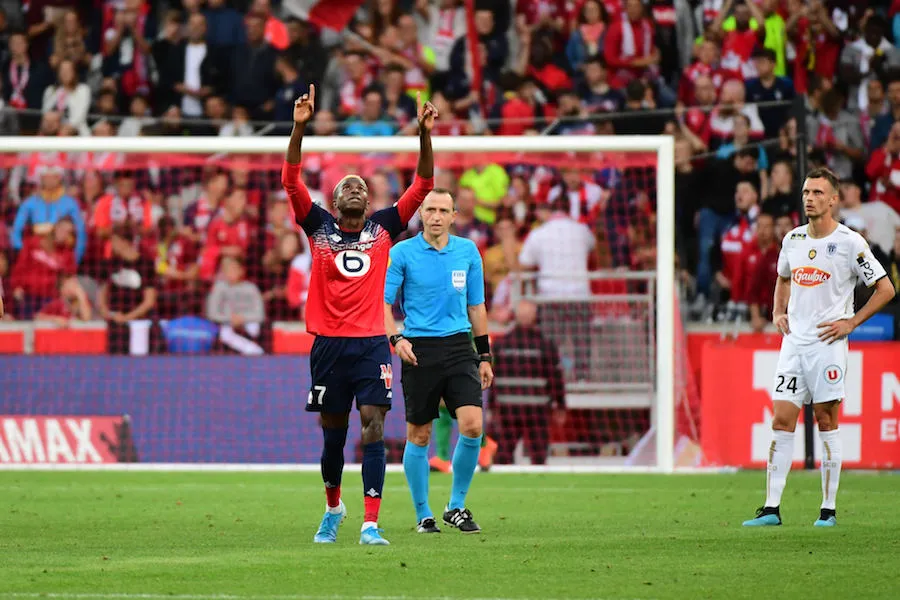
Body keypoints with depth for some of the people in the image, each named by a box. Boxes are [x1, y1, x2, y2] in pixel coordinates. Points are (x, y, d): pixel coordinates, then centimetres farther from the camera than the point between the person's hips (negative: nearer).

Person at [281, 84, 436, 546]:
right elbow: (291, 180, -5)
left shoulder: (383, 227, 8)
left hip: (371, 343, 0)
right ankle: (333, 508, 34)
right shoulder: (319, 227, 5)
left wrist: (424, 135, -9)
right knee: (333, 433, 10)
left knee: (373, 426, -12)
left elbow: (422, 185, 5)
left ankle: (370, 524, -15)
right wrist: (300, 127, -17)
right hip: (329, 343, 0)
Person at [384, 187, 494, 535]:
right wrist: (396, 338, -19)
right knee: (419, 436, 2)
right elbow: (383, 301, -3)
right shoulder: (402, 253, -2)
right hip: (419, 350, -2)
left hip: (459, 348, 2)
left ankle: (456, 507, 4)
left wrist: (485, 356, 15)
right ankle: (423, 515, 15)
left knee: (472, 426, -12)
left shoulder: (467, 252, 8)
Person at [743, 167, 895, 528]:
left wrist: (850, 323, -8)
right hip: (793, 341, 5)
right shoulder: (793, 239, 10)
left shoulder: (850, 242, -7)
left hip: (827, 343, -5)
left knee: (826, 424, -1)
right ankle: (771, 508, -2)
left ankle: (828, 509, 6)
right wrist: (779, 312, 13)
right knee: (781, 422, -2)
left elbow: (885, 289, -3)